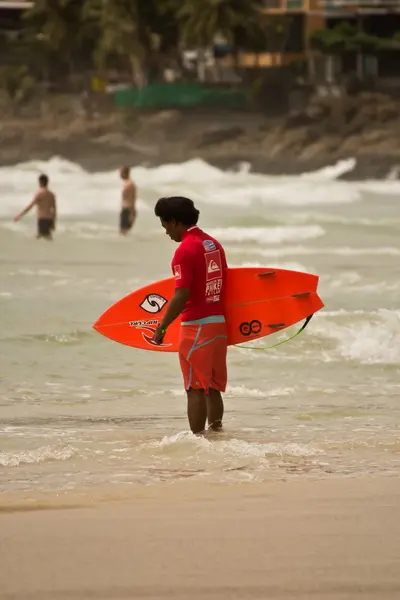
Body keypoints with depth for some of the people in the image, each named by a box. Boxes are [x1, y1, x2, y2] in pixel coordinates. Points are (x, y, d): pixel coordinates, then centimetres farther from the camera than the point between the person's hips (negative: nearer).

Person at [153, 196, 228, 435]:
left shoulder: (185, 250, -14)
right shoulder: (214, 244, 10)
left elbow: (181, 296, -19)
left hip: (196, 325, -8)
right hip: (219, 323, 8)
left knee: (196, 389, -2)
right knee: (213, 388, 13)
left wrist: (162, 327, -13)